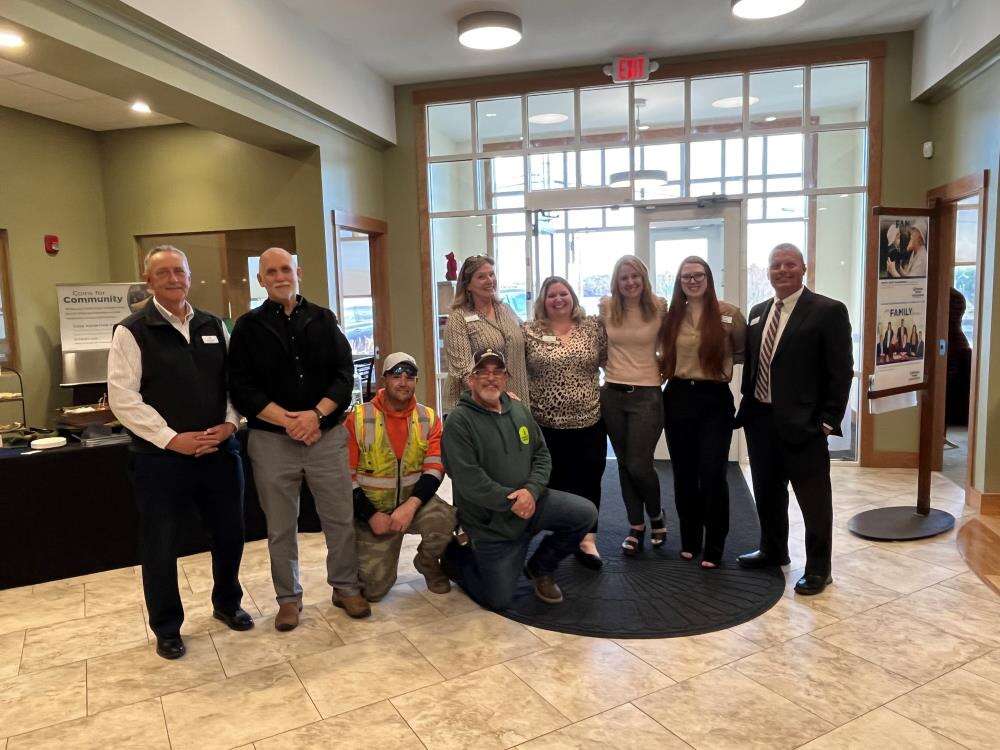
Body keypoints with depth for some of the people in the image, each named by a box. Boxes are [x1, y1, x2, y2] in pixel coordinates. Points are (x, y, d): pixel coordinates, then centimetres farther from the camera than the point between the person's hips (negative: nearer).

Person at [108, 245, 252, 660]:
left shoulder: (214, 326, 9)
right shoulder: (132, 331, -6)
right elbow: (123, 399, -11)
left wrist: (229, 424, -4)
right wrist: (173, 439, -15)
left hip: (219, 451, 4)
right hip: (162, 458, -4)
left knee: (229, 534, 15)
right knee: (161, 546, 8)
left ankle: (227, 603, 39)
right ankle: (166, 629, 28)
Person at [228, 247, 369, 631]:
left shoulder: (323, 320, 7)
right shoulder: (249, 327, 3)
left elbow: (344, 374, 1)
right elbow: (241, 387, -4)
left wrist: (316, 414, -13)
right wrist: (286, 419, -15)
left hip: (326, 434, 1)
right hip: (272, 440, -1)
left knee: (340, 518, 6)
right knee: (281, 527, 10)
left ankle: (345, 587, 25)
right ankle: (288, 597, 27)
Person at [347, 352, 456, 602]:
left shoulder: (429, 419, -2)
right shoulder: (358, 419, -9)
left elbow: (435, 468, -9)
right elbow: (346, 476, -7)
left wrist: (411, 505, -24)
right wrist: (371, 515, -15)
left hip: (414, 501, 1)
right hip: (372, 508, -1)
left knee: (444, 519, -32)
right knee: (373, 589, -8)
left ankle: (427, 562, 2)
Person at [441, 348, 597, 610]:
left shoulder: (519, 410, 6)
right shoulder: (459, 421, -15)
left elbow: (542, 455, 6)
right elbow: (469, 480, -22)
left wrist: (531, 490, -14)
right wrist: (512, 501, -22)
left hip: (530, 501, 6)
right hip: (491, 522, -5)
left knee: (586, 513, -11)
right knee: (499, 599, -1)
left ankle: (540, 568, 12)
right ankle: (455, 556, 27)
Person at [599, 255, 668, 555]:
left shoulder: (659, 307, -4)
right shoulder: (606, 308, 1)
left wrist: (664, 371, 2)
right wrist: (612, 367, 10)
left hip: (646, 395, -3)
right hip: (612, 394, 3)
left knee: (639, 465, -6)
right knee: (624, 464, 10)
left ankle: (656, 516, 24)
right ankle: (636, 526, 25)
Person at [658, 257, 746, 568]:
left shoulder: (728, 313, -3)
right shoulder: (670, 316, 6)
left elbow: (746, 350, 9)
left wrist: (722, 361, 0)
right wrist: (665, 369, 3)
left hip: (715, 400, -3)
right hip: (678, 398, 3)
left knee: (712, 474, -4)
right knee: (683, 473, 10)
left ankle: (714, 548, 11)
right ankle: (689, 540, 26)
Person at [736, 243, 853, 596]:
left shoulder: (829, 311, -8)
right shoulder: (758, 312, 12)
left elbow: (840, 372, -10)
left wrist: (828, 421, -13)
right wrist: (747, 406, 10)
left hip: (802, 423, -6)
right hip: (760, 420, 6)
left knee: (814, 499, 6)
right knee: (767, 492, 19)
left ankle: (818, 567, 21)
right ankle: (773, 551, 38)